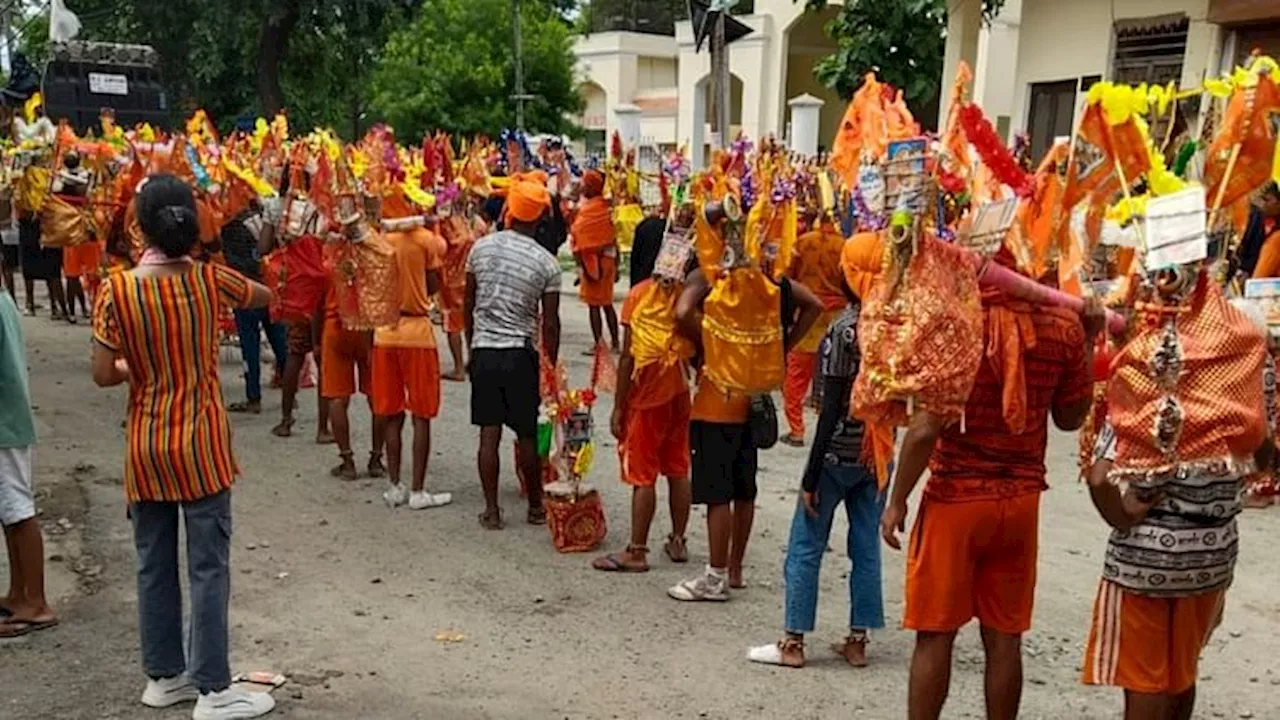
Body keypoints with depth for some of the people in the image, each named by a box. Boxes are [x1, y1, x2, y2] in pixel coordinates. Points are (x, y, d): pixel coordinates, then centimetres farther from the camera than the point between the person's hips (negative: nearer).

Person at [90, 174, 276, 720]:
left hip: (145, 447, 2)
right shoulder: (210, 280, -10)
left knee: (154, 565, 15)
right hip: (201, 445, -2)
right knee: (208, 567, 3)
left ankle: (164, 675, 28)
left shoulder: (116, 290, -10)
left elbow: (103, 375, -9)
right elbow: (265, 296, 10)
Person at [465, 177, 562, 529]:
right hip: (520, 354, -2)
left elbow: (468, 304, 8)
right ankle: (536, 506, 21)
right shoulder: (546, 262, -7)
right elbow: (550, 323, -5)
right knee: (527, 435, 9)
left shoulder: (482, 247, 1)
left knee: (489, 434, 5)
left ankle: (491, 510, 10)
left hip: (483, 351, 2)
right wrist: (551, 365, 7)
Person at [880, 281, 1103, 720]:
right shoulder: (1064, 326, -3)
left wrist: (897, 500, -6)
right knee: (1004, 638, 12)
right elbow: (1071, 418, 9)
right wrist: (1089, 341, 13)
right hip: (1021, 500, 4)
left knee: (935, 634, 7)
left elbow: (926, 427, -17)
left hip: (956, 496, -3)